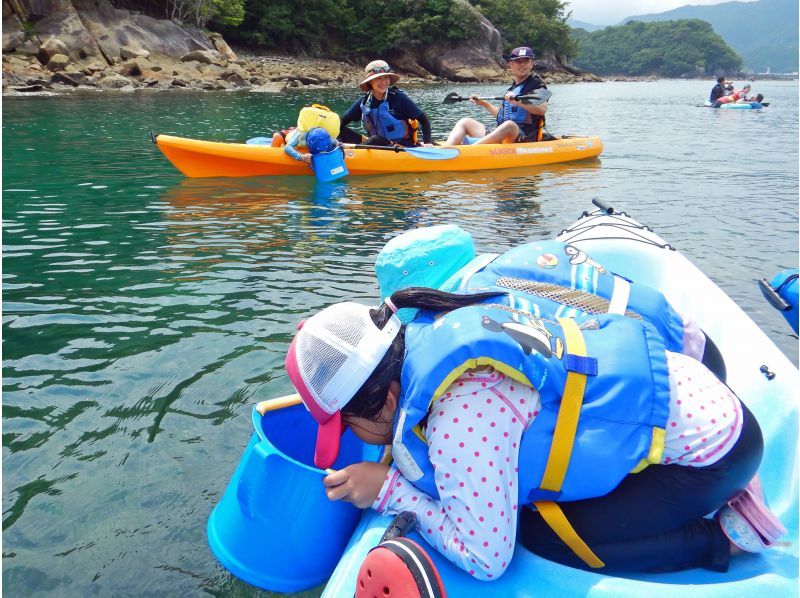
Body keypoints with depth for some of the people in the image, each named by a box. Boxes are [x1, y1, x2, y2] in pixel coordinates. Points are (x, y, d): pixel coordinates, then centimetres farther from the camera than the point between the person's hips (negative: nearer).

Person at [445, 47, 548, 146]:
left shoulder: (536, 83, 1)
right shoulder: (513, 88, 23)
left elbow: (542, 109, -18)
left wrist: (518, 102, -29)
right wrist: (483, 103, 23)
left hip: (523, 141, -7)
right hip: (501, 139, 8)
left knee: (509, 125, -41)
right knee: (465, 122, 3)